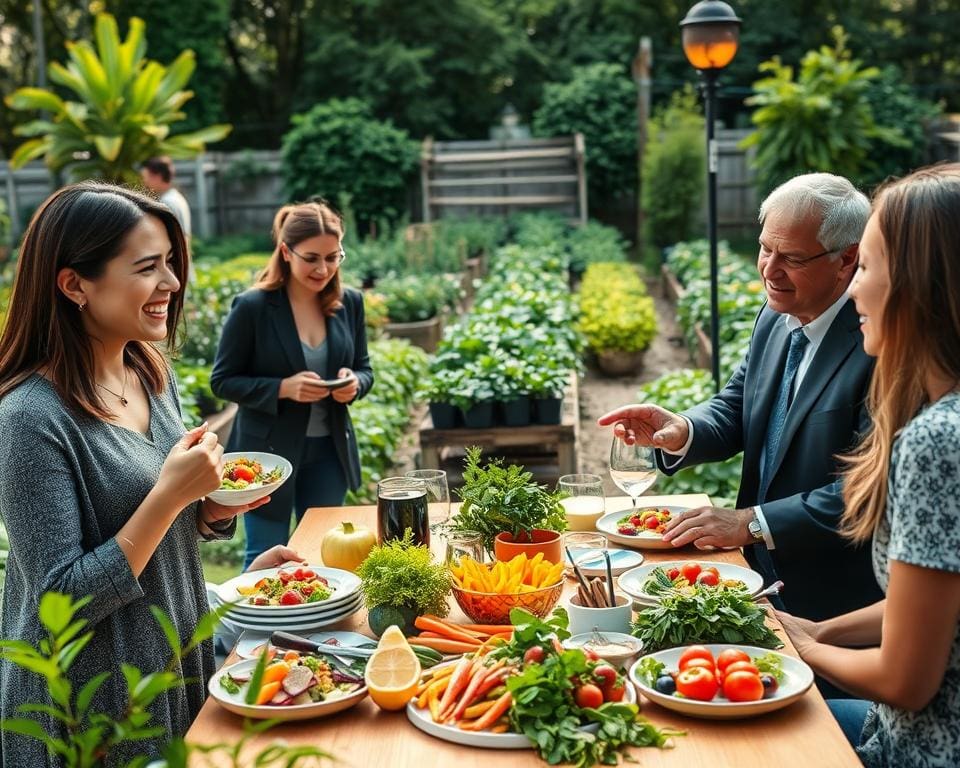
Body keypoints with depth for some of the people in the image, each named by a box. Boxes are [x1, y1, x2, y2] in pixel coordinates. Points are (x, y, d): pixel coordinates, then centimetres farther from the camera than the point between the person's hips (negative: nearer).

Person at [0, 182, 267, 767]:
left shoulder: (153, 375, 0)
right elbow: (61, 603, -23)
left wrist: (217, 507, -9)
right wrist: (169, 494, -28)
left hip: (180, 664, 7)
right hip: (92, 702, -7)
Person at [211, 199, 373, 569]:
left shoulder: (349, 302, -1)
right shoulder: (252, 307, -14)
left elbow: (364, 369, 9)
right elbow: (222, 381, -10)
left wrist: (355, 383, -15)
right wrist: (283, 388, -24)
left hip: (329, 452, 4)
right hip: (269, 452, -4)